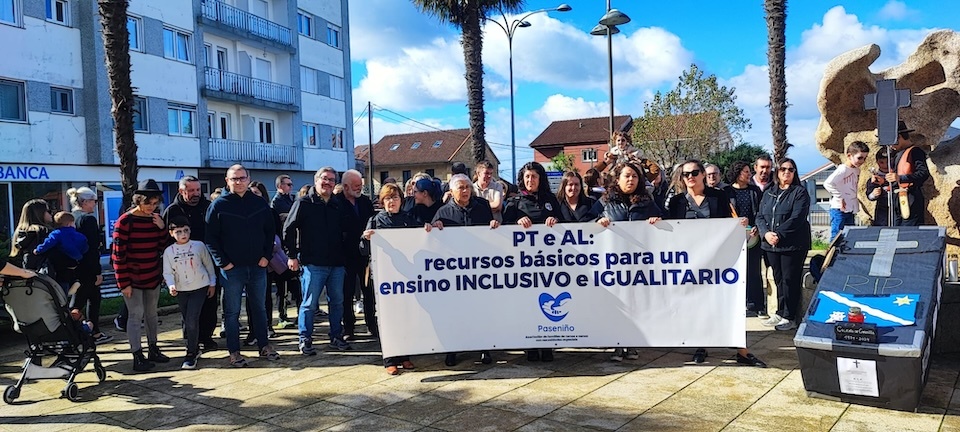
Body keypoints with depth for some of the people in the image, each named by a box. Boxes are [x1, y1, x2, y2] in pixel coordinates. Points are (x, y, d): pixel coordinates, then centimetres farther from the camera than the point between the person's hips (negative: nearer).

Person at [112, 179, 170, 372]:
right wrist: (123, 282, -15)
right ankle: (138, 357, 2)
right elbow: (118, 254, -13)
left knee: (151, 314, 14)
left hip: (153, 277, 6)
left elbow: (163, 248, 7)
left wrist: (161, 228, -9)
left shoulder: (156, 219, 6)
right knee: (135, 315, -3)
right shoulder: (125, 221, -12)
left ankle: (153, 350, 25)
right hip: (133, 278, -6)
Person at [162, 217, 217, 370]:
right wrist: (171, 285, -22)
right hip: (181, 290, 3)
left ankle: (191, 354, -4)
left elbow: (208, 264, 5)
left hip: (199, 288, -3)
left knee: (192, 321, -13)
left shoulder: (199, 245, -5)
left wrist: (212, 283, 9)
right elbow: (167, 272, -3)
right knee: (187, 322, 13)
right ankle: (195, 348, 31)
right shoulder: (169, 251, -2)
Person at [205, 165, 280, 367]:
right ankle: (234, 352, 12)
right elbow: (210, 238, -6)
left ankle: (264, 346, 23)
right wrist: (223, 262, -11)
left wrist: (267, 255, 0)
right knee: (232, 311, 4)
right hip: (232, 268, -3)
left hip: (258, 266, 3)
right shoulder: (218, 205, -4)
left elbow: (270, 231, 10)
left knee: (259, 308, 13)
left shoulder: (259, 203, 5)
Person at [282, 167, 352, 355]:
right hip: (313, 263, -5)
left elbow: (346, 232, 19)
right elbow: (288, 229, -4)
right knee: (309, 303, -1)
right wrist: (292, 255, -8)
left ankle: (336, 337, 22)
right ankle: (305, 340, 10)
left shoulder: (339, 206, 12)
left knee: (337, 302, 11)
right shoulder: (303, 203, -2)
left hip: (337, 263, 5)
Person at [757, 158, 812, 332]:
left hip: (793, 244, -5)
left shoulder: (800, 192, -2)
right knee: (778, 279, 10)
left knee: (790, 280, -3)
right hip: (771, 245, 5)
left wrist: (779, 234, -19)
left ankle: (790, 317, 4)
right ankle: (781, 313, 19)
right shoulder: (768, 193, 15)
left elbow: (797, 218, -13)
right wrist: (766, 233, -10)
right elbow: (760, 217, 9)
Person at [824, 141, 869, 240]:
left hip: (850, 211, 9)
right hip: (839, 210, -9)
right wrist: (840, 198, -20)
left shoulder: (857, 170, 12)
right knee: (837, 237, -6)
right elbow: (828, 183, -25)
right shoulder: (842, 170, -14)